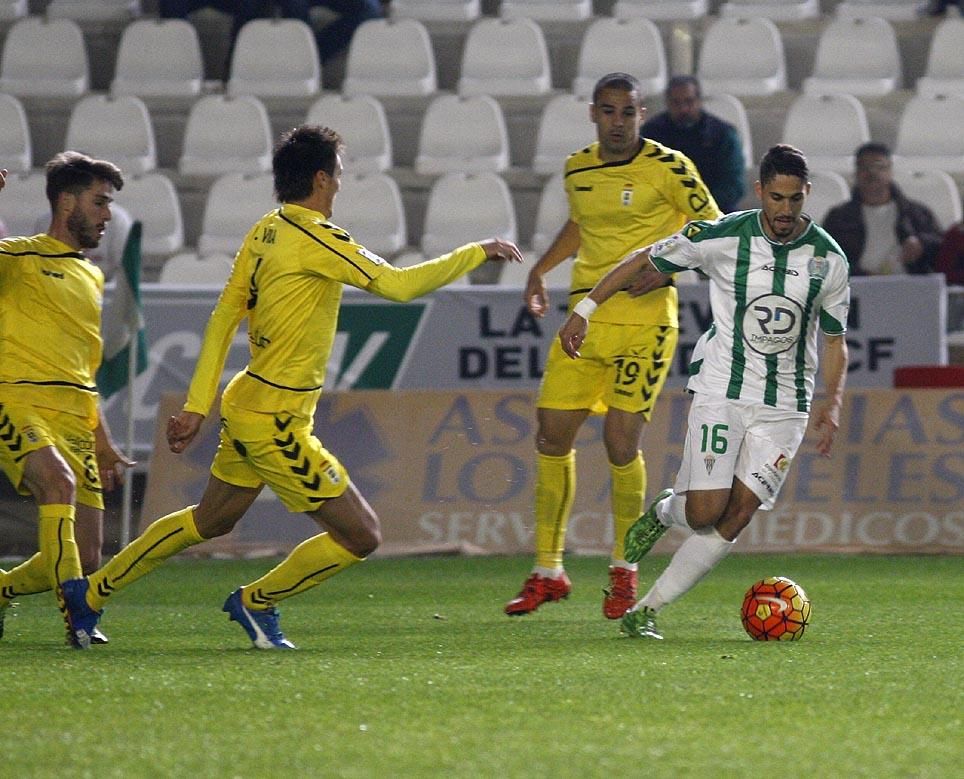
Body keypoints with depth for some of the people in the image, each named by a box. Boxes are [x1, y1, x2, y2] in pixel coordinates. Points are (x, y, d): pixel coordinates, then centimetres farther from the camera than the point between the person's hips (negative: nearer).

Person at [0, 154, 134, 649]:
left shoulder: (91, 278, 23)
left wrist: (104, 444, 28)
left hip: (75, 423, 7)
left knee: (85, 558, -1)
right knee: (60, 482, -35)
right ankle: (78, 615, -35)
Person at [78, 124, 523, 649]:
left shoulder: (264, 231, 7)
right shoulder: (313, 238, -20)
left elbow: (223, 318, 9)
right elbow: (399, 285, -24)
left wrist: (197, 406, 12)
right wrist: (479, 252, -13)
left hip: (246, 405, 10)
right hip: (274, 421, -9)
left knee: (210, 521, 27)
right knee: (360, 536, -2)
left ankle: (93, 591, 33)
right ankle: (256, 601, 15)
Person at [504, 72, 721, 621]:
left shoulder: (668, 168, -7)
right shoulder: (577, 169, 10)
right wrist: (541, 270, 23)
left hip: (645, 320, -5)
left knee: (622, 441, -12)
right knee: (552, 436, 1)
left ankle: (625, 571, 6)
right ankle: (548, 571, 13)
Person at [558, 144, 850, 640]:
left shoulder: (829, 259, -2)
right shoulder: (723, 237, -10)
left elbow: (835, 339, 9)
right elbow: (646, 262, 3)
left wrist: (832, 402, -5)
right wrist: (585, 309, 1)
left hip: (785, 403, 2)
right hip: (720, 389, -2)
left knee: (739, 514, -9)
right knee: (706, 512, -14)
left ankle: (646, 610, 1)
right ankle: (661, 513, 24)